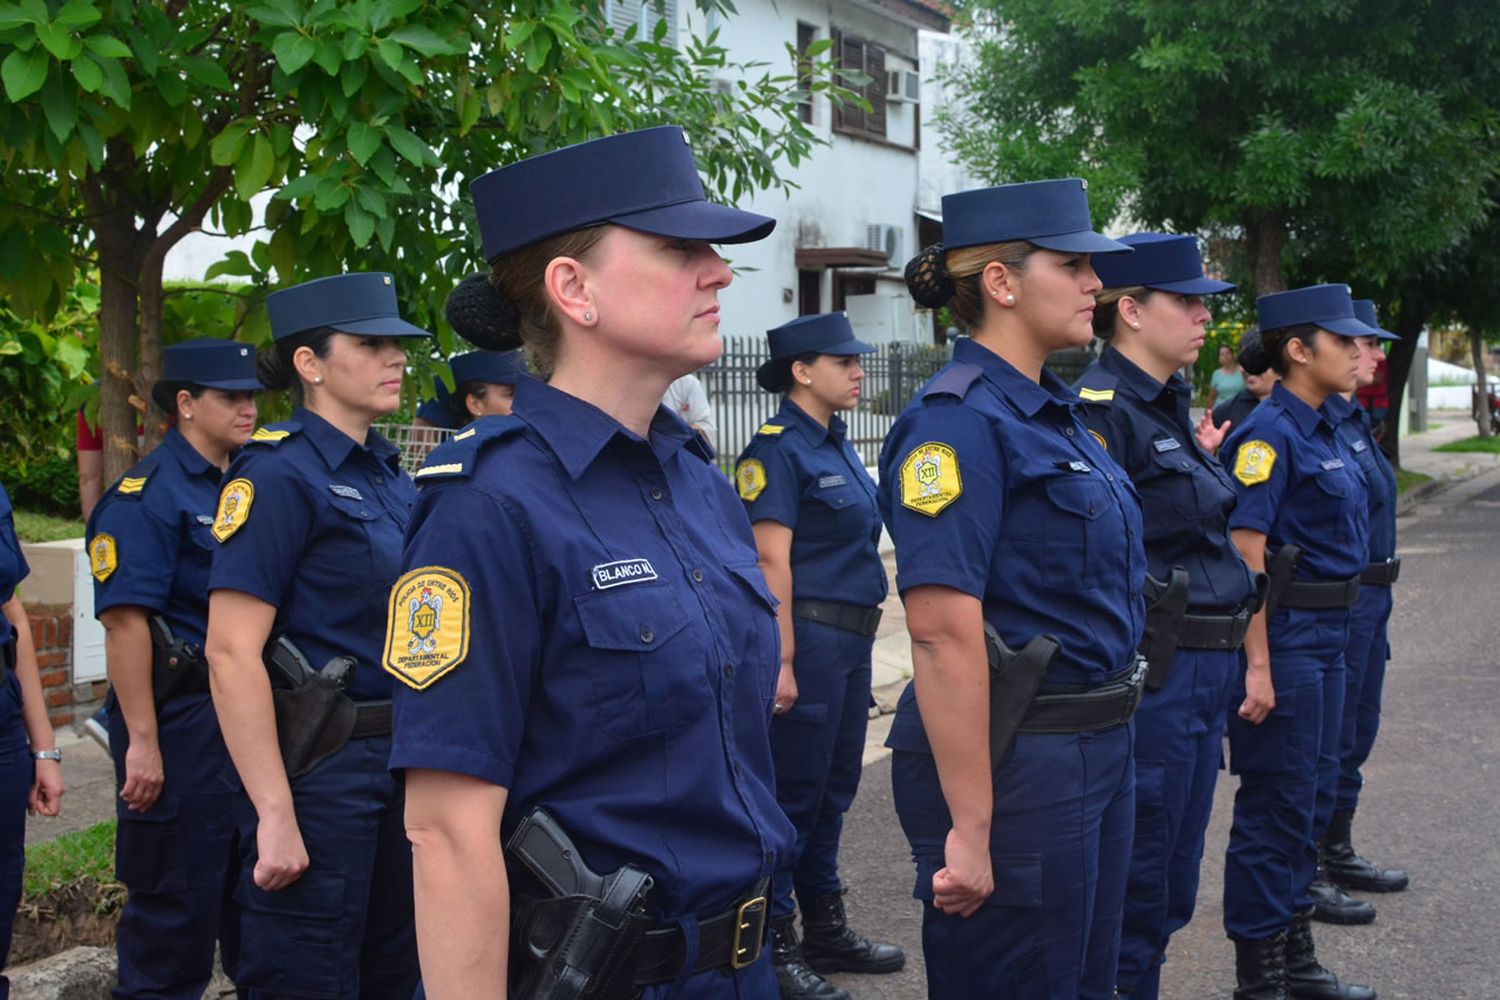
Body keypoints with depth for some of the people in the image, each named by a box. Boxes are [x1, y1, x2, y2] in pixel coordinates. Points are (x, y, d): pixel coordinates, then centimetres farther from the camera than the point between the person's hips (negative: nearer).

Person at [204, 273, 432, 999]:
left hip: (400, 759, 8)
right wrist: (275, 816, -22)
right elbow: (232, 654, -20)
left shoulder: (391, 476, 11)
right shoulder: (279, 474, -14)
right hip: (319, 767, -8)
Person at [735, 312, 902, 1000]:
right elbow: (771, 561, -18)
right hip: (810, 635, -9)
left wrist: (855, 642, 17)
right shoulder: (778, 449, -12)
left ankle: (826, 929, 28)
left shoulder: (836, 444, 14)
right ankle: (773, 943, 9)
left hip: (852, 639, 9)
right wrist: (783, 662, -22)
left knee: (835, 786, 16)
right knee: (794, 793, -1)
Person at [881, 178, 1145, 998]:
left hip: (1099, 745, 9)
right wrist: (969, 830, -25)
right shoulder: (958, 421, -18)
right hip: (1011, 758, -9)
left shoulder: (1055, 411, 11)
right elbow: (943, 634, -24)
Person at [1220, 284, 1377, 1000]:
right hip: (1285, 636, -9)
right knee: (1275, 805, -1)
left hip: (1326, 637, 10)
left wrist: (1333, 636, 19)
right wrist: (1258, 665, -23)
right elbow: (1246, 554, -20)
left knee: (1311, 796, 16)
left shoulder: (1321, 430, 13)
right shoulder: (1268, 434, -16)